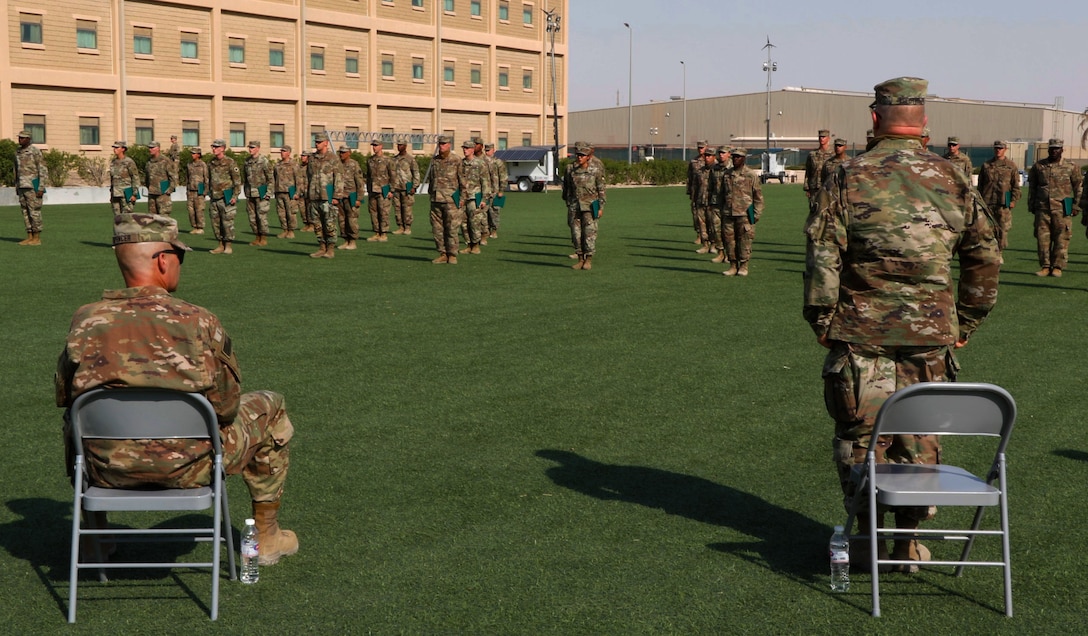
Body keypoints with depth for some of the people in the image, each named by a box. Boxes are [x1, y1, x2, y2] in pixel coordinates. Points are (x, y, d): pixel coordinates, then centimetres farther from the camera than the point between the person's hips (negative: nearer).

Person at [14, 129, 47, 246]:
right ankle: (29, 238, 11)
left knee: (34, 212, -6)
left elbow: (43, 170, -13)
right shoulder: (18, 152, 12)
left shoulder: (35, 151, -12)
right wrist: (17, 188, 17)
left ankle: (37, 238, -1)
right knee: (25, 212, 7)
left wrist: (41, 188, -19)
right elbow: (17, 171, 19)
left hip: (33, 186, -8)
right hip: (23, 187, 8)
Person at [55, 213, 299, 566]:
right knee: (270, 408, 21)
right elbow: (225, 408, -8)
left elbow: (65, 398, 6)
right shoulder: (200, 323, -15)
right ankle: (267, 536, 29)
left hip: (107, 471, 3)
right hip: (188, 469, -3)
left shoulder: (85, 322, -8)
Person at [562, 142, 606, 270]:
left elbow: (601, 190, 0)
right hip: (575, 206, 3)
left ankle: (589, 260, 3)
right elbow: (566, 187, 14)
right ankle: (581, 259, 14)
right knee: (576, 233, 4)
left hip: (589, 206, -3)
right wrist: (567, 203, 17)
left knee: (589, 232, -5)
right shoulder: (570, 170, 2)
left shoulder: (595, 171, -5)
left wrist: (601, 207, -2)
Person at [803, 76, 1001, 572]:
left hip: (861, 333, -2)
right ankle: (911, 541, 17)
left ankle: (868, 538, 14)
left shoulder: (848, 178, -4)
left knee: (860, 437, 9)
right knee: (920, 440, 12)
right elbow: (985, 256, 8)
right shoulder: (952, 179, 5)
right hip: (931, 333, 2)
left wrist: (821, 319, 0)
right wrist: (966, 322, 15)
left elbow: (822, 254, -8)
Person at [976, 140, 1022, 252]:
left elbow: (1016, 185, 7)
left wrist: (1013, 200, -3)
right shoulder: (986, 165, 12)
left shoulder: (1011, 166, 8)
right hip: (987, 203, 1)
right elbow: (980, 184, 15)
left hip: (1003, 203, -1)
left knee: (1003, 229, -1)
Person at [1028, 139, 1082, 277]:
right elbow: (1032, 187, 15)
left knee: (1061, 238, -1)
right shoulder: (1038, 166, 9)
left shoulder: (1071, 167, 3)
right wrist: (1031, 205, 12)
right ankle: (1045, 266, 10)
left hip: (1061, 208, -2)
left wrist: (1076, 206, 2)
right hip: (1042, 208, 2)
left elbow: (1078, 187, 7)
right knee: (1042, 237, 1)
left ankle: (1057, 267, 7)